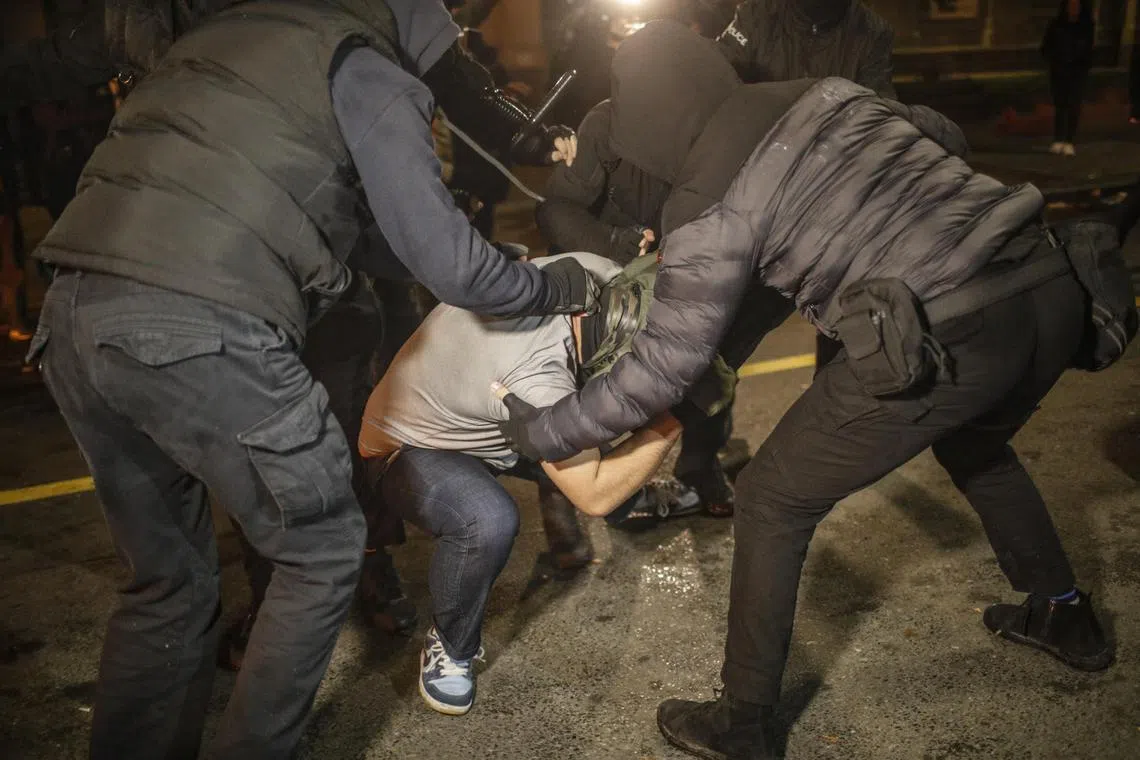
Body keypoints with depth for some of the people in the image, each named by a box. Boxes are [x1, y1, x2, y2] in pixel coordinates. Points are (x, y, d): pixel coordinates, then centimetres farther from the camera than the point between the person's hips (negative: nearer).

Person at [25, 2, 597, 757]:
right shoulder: (367, 69, 6)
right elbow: (449, 264, 2)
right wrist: (558, 286, 20)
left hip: (71, 317, 8)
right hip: (201, 333, -8)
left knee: (167, 580, 22)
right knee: (322, 553, 14)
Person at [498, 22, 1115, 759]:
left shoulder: (708, 201, -3)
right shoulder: (828, 90, 15)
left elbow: (663, 370, -1)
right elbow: (945, 136, 28)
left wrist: (540, 432, 12)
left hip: (947, 340, -8)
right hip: (1054, 289, 8)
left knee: (773, 503, 13)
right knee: (975, 444, 39)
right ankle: (1066, 617, 55)